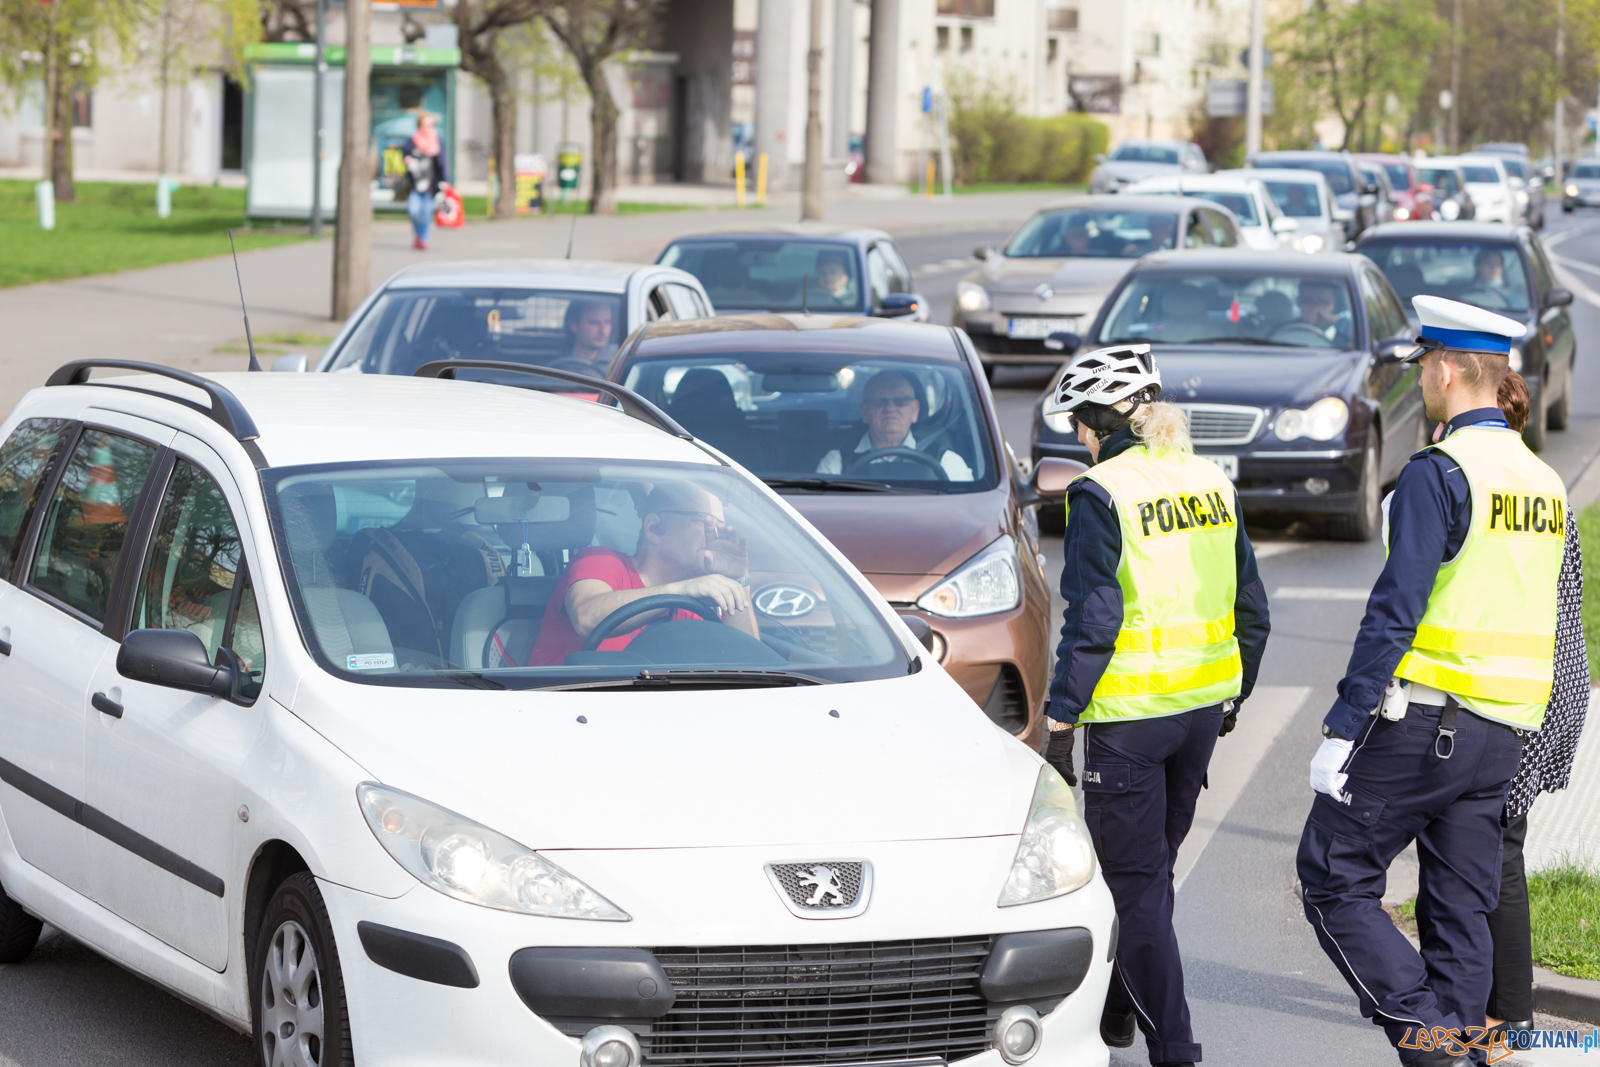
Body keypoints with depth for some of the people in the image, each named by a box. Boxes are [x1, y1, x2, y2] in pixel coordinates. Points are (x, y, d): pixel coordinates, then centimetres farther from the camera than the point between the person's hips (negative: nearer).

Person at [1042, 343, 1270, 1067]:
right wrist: (1231, 698, 23)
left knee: (1136, 883, 1)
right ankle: (1113, 1009, 37)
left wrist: (1060, 721, -11)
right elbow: (1251, 609, 11)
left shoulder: (1100, 494, -13)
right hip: (1203, 704, 7)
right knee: (1151, 865, 21)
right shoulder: (1210, 482, 7)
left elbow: (1092, 621, -17)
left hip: (1130, 715, -7)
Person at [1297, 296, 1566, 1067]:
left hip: (1421, 721, -8)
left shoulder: (1437, 474, -13)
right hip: (1503, 736, 8)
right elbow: (1537, 620, 15)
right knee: (1461, 908, 11)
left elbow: (1394, 613, -18)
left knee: (1333, 879, 1)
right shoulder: (1544, 482, 12)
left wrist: (1341, 733, -16)